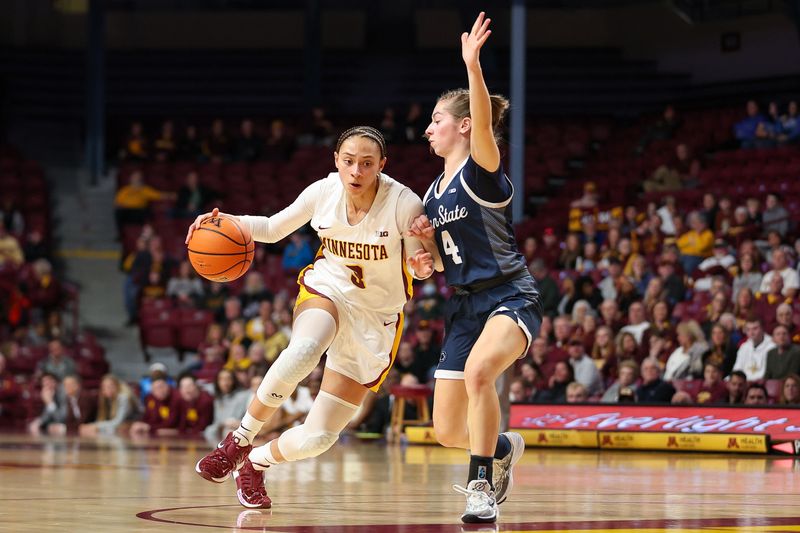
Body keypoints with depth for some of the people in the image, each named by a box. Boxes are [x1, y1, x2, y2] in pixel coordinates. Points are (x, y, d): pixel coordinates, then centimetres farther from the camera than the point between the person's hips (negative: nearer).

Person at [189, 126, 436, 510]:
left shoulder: (404, 203, -21)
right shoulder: (323, 192, -13)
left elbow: (419, 262, -6)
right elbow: (274, 228, 4)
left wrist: (422, 265, -30)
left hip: (376, 319, 0)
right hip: (327, 290, 0)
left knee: (318, 438, -5)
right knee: (303, 351, -39)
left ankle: (255, 464, 28)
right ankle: (239, 441, -18)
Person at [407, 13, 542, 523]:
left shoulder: (482, 170, -7)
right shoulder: (435, 192, 15)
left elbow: (484, 124, -29)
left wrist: (472, 65, -41)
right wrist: (423, 239, 1)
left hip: (511, 295, -8)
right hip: (465, 305, 8)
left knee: (478, 370, -38)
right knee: (447, 429, 3)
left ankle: (481, 486, -29)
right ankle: (504, 448, 36)